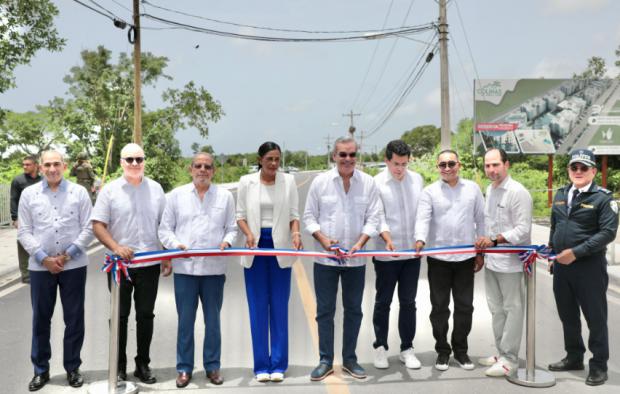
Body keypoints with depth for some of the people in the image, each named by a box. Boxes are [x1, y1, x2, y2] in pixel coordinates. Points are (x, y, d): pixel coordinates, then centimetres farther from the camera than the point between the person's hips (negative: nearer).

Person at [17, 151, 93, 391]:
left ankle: (72, 368, 21)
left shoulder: (79, 192, 2)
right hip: (40, 267, 1)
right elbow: (24, 232, 2)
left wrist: (67, 255, -10)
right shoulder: (28, 194, 4)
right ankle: (41, 370, 23)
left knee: (74, 319, 6)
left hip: (74, 265, -1)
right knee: (41, 319, 9)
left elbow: (88, 228, -1)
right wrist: (44, 258, -9)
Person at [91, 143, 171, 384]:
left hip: (150, 264, 2)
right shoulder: (110, 190, -1)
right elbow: (98, 225, -4)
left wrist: (168, 257, 5)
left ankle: (143, 364, 21)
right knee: (120, 316, 7)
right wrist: (116, 247, -19)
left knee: (145, 315, 9)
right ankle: (119, 366, 19)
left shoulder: (156, 189, 5)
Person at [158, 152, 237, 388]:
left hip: (214, 268, 1)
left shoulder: (225, 196, 8)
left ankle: (212, 366, 22)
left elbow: (232, 228, 8)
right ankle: (184, 368, 17)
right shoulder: (177, 195, 6)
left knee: (213, 320, 9)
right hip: (184, 267, 0)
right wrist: (177, 245, -12)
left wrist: (227, 241, -12)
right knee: (185, 320, 5)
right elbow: (165, 229, 6)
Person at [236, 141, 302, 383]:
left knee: (279, 307, 3)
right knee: (258, 307, 4)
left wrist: (296, 233, -16)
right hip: (256, 246, 0)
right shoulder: (246, 182, 3)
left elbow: (293, 214, 3)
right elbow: (240, 215, 5)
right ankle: (261, 365, 13)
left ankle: (278, 364, 13)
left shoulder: (288, 181, 3)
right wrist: (248, 234, -14)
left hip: (280, 247, 0)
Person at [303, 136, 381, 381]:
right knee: (325, 310, 5)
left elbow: (373, 218, -2)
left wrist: (360, 243, -16)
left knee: (353, 310, 10)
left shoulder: (368, 183, -2)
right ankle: (325, 361, 17)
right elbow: (309, 216, 2)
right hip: (325, 258, -1)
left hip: (355, 259, 1)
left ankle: (349, 360, 24)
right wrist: (322, 239, -13)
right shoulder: (320, 181, -2)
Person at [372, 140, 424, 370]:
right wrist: (387, 239, -27)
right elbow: (377, 216, -12)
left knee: (408, 302, 10)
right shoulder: (377, 183, -6)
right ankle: (380, 347, 20)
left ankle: (407, 349, 20)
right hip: (386, 254, -3)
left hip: (412, 252, 3)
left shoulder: (417, 179, 7)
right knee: (383, 302, 8)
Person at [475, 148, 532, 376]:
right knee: (496, 309, 16)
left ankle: (509, 358, 11)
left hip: (511, 262, -8)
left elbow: (523, 229, -18)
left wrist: (494, 240, -25)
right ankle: (501, 353, 28)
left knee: (513, 309, 2)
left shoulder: (518, 192, -14)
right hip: (491, 261, 8)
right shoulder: (489, 190, 11)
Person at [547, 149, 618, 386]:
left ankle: (599, 366, 16)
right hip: (561, 267, 6)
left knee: (595, 318, 4)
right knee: (568, 316, 17)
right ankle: (574, 358, 33)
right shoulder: (561, 195, 11)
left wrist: (576, 253, -20)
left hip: (589, 268, -6)